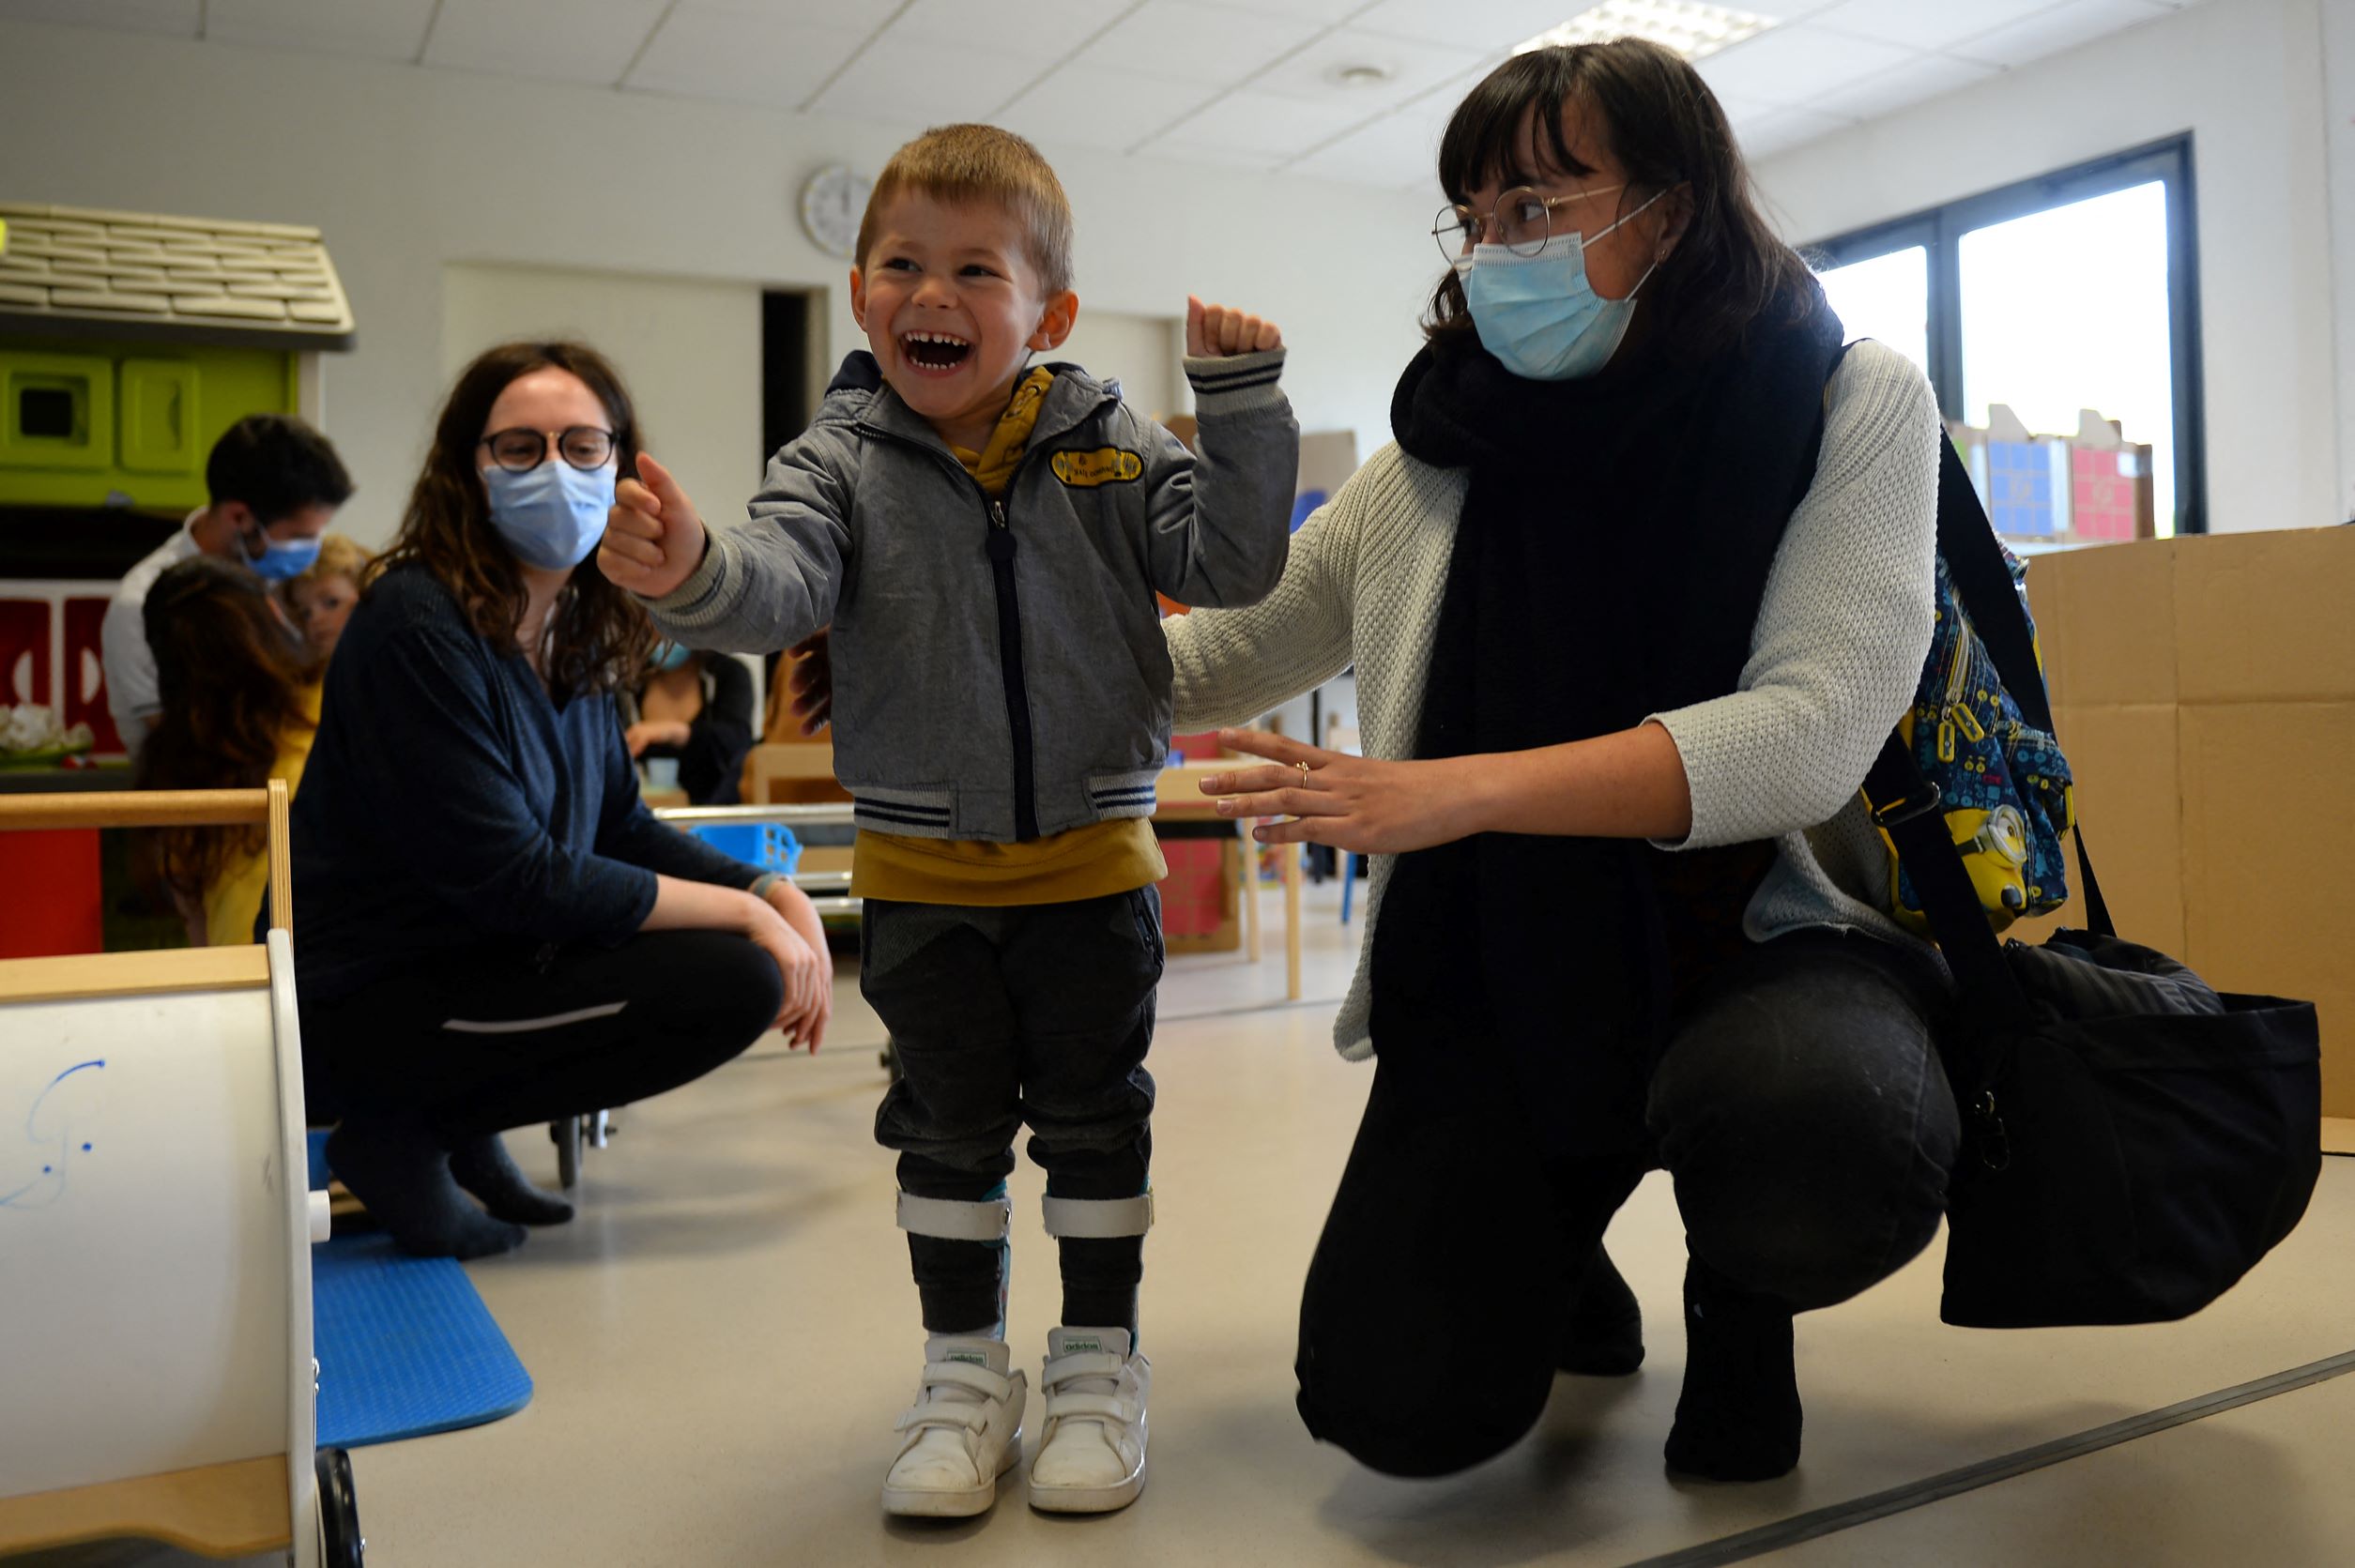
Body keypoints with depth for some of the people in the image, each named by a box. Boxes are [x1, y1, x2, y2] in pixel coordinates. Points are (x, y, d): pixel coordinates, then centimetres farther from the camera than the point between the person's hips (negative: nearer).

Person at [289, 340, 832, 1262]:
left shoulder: (573, 632, 5)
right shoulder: (419, 628, -21)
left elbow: (623, 830, 9)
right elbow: (512, 881, -24)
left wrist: (778, 898, -7)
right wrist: (745, 913, -20)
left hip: (474, 957, 9)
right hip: (361, 1012, -8)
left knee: (760, 936, 7)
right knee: (735, 980, -19)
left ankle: (461, 1130, 10)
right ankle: (403, 1139, -5)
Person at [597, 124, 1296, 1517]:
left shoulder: (1111, 450, -2)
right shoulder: (844, 461, -5)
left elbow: (1231, 561, -6)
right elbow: (784, 577, -21)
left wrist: (1240, 404, -15)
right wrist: (693, 572, -44)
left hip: (1093, 857, 0)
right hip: (922, 867, 0)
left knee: (1094, 1114, 11)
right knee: (950, 1124, 12)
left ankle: (1100, 1361, 30)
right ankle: (968, 1375, 30)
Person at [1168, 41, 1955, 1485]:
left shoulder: (1850, 405, -5)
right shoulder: (1445, 459, 4)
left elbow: (1811, 733, -19)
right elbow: (1220, 660, 11)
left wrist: (1462, 791, -27)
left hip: (1762, 931, -2)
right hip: (1503, 970, 3)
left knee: (1813, 1145, -38)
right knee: (1401, 1406, -15)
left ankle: (1743, 1293, 3)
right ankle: (1560, 1249, 22)